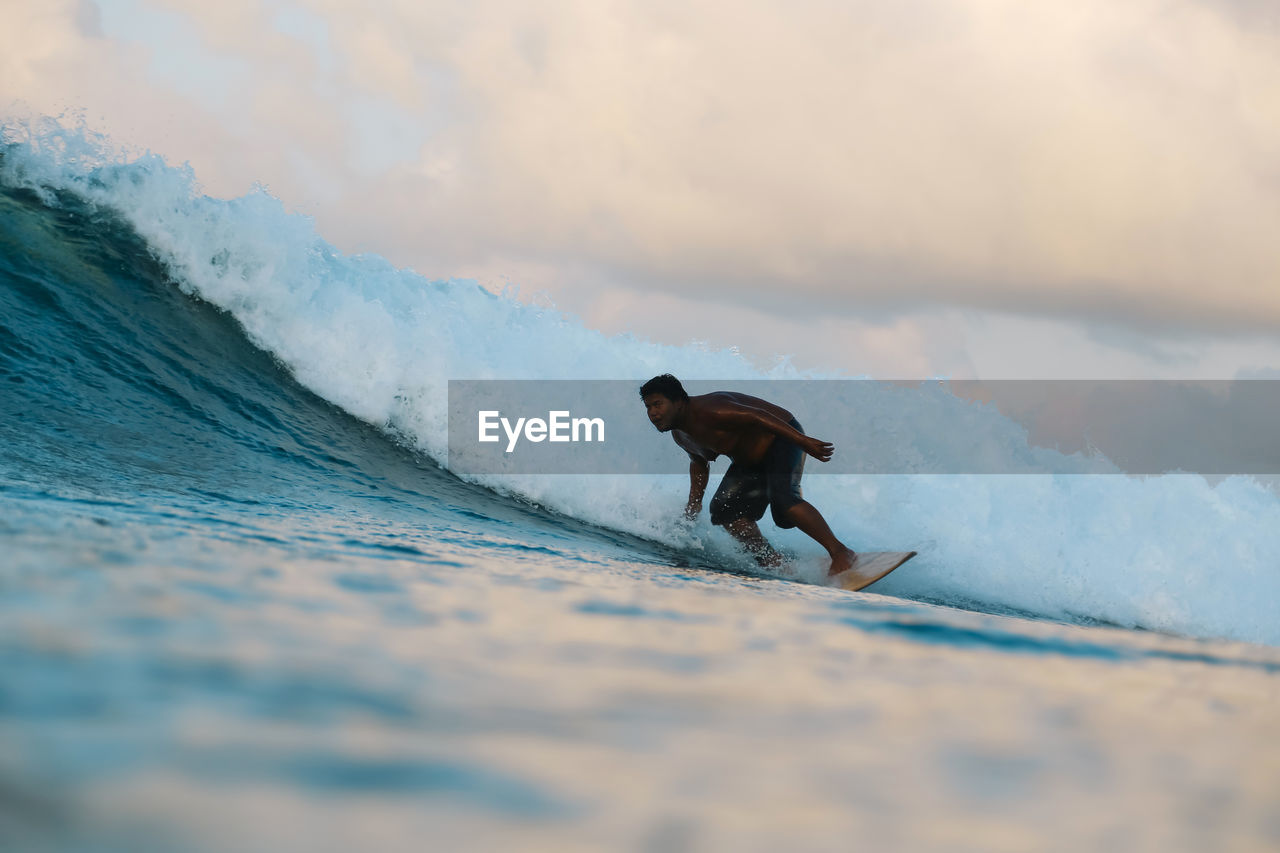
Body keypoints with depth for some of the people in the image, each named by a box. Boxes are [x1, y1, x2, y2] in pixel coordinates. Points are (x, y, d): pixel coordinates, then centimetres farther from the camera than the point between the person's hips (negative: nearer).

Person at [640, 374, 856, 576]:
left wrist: (803, 440, -38)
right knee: (723, 508, -4)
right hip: (751, 462, 10)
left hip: (781, 437, -10)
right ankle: (773, 563, 0)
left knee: (781, 497, -31)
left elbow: (757, 416, -33)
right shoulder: (680, 435, 1)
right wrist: (694, 502, 12)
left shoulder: (706, 410, -29)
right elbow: (699, 462, 21)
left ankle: (840, 552, -28)